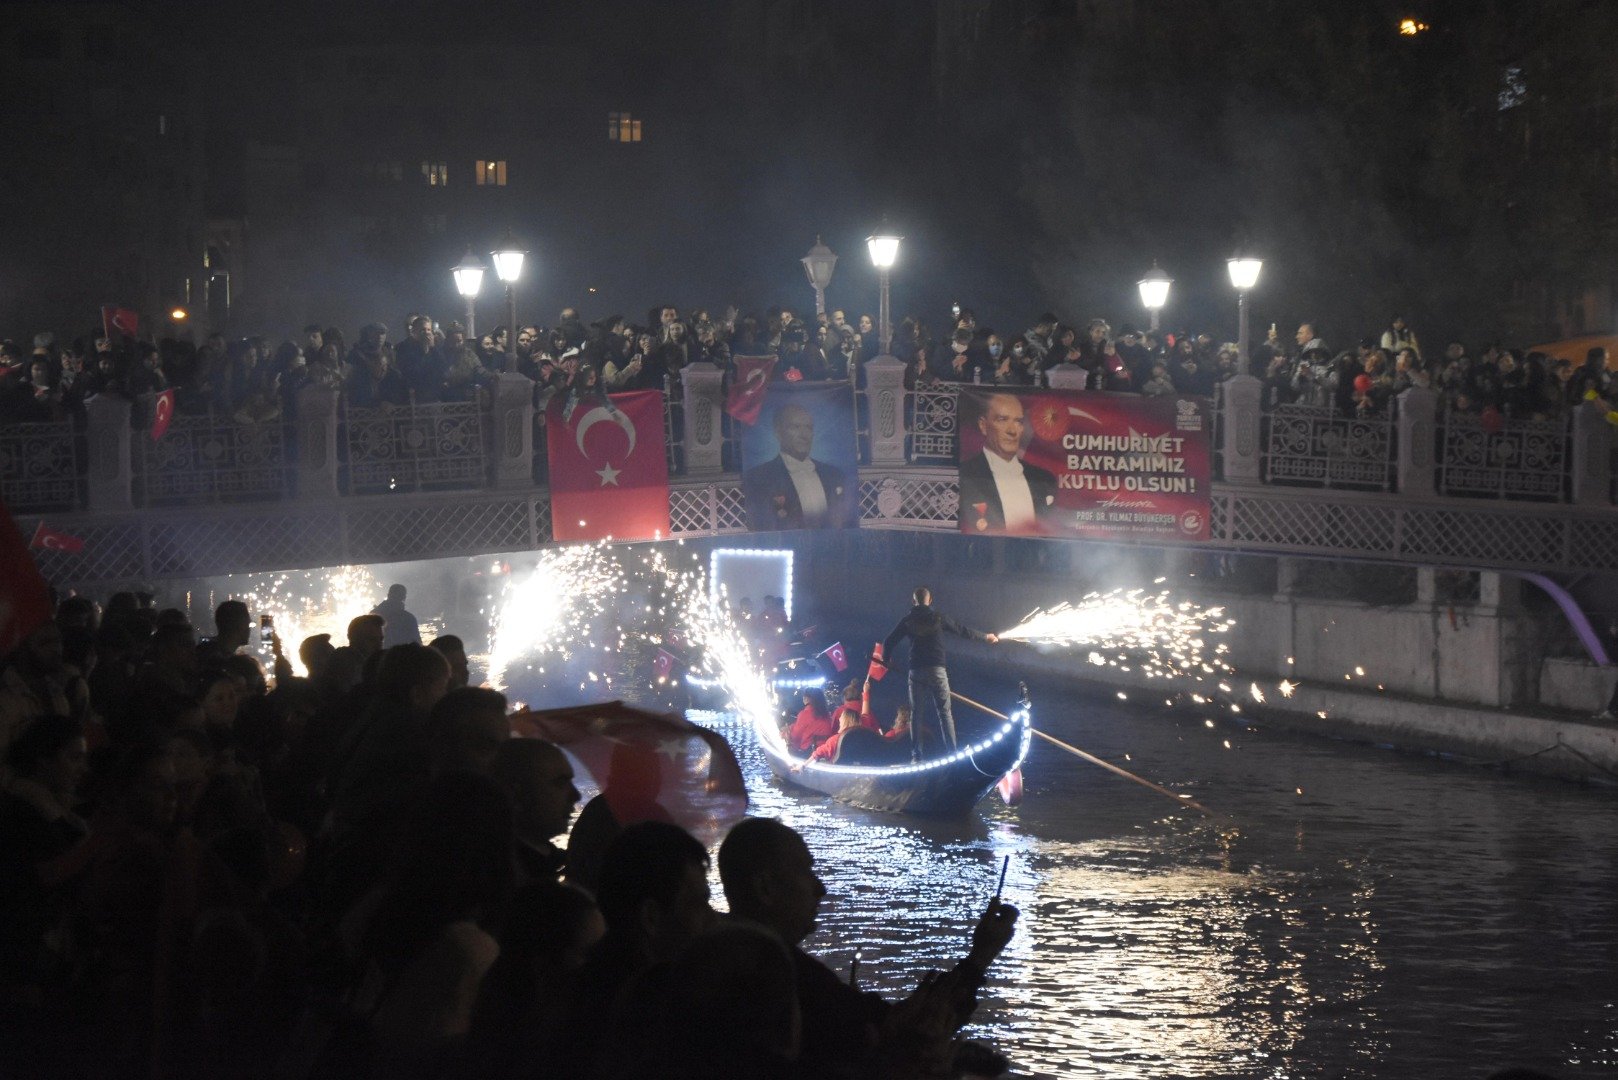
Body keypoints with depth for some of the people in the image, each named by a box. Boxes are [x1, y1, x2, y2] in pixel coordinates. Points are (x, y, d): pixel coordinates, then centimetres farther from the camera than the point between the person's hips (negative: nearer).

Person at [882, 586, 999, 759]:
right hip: (936, 670, -1)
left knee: (915, 713, 7)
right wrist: (986, 637, 26)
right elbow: (963, 631, 11)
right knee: (944, 712, 2)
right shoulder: (938, 617, 2)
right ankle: (952, 752, -5)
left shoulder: (908, 620, 4)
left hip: (916, 671, 1)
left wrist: (887, 658, 25)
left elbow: (889, 641, 4)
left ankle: (916, 755, 1)